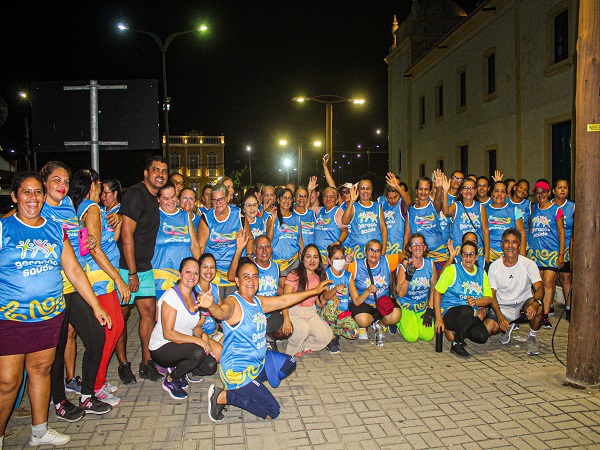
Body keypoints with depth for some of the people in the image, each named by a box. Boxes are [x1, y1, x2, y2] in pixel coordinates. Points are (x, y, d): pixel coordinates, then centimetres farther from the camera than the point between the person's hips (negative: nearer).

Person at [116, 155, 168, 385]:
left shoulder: (154, 198, 11)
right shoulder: (136, 194, -15)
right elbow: (126, 234, -19)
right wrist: (132, 272, -18)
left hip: (145, 266, 8)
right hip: (125, 266, -8)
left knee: (149, 311, 7)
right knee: (122, 315, 4)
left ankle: (146, 363, 16)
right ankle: (123, 364, 17)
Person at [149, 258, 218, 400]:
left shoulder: (195, 297, 6)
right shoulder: (172, 295, -18)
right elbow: (168, 333, -22)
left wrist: (203, 334, -12)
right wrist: (197, 340, -27)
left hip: (182, 346, 7)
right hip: (161, 349, -7)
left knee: (210, 366, -13)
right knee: (198, 352, -31)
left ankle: (177, 371, 13)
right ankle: (170, 380, -5)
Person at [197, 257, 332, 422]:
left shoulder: (258, 301, 5)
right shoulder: (233, 302, -21)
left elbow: (284, 300, 14)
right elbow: (222, 311, -43)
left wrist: (314, 291, 16)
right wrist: (211, 306, -68)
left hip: (258, 362, 9)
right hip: (237, 370, -9)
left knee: (289, 364, 23)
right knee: (272, 411, -11)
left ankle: (248, 386, 15)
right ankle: (222, 396, -2)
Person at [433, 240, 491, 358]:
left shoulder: (482, 273, 14)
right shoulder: (452, 269, 0)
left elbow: (489, 298, 10)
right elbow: (437, 292, -4)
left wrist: (476, 302, -14)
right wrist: (439, 318, -12)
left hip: (471, 317, 5)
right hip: (450, 312, -5)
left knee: (482, 336, -25)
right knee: (467, 310, -38)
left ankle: (456, 331, 7)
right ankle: (457, 344, -16)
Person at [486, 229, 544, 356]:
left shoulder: (529, 264, -7)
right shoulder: (494, 266, -4)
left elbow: (539, 288, -19)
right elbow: (492, 295, -4)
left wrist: (535, 302, -43)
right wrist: (499, 316, -20)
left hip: (523, 304, -1)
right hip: (502, 308, 1)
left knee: (537, 307, -35)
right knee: (486, 329, -23)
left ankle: (532, 338, -5)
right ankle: (508, 327, 14)